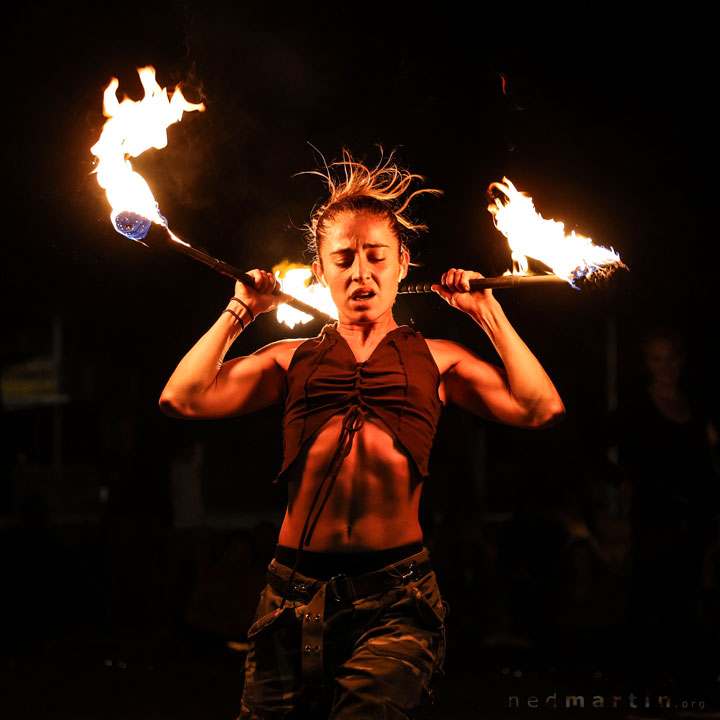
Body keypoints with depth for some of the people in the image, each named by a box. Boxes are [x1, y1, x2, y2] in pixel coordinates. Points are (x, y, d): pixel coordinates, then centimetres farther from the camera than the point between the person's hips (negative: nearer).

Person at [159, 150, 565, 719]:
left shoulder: (434, 359, 16)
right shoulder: (293, 360, 17)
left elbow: (544, 409, 5)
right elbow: (183, 399, 6)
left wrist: (487, 313, 9)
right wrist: (240, 312, 12)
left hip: (396, 597, -2)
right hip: (295, 596, 2)